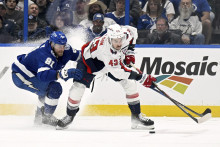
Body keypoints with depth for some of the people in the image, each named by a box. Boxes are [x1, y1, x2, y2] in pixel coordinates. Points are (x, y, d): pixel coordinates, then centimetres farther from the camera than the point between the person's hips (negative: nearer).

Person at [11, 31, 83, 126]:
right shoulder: (45, 55, -35)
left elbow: (77, 55, 11)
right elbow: (43, 75, -51)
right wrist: (65, 73, -61)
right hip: (21, 76, -10)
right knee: (55, 89, -20)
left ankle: (39, 116, 43)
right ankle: (46, 118, -7)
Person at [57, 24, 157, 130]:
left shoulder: (126, 33, -30)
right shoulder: (105, 48, -46)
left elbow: (133, 31, -1)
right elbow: (117, 72, -44)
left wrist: (129, 52, -10)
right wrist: (141, 78, -46)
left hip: (114, 60, 5)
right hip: (90, 59, -5)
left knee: (130, 83, -4)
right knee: (78, 87, -17)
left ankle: (136, 117, 7)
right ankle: (69, 116, 7)